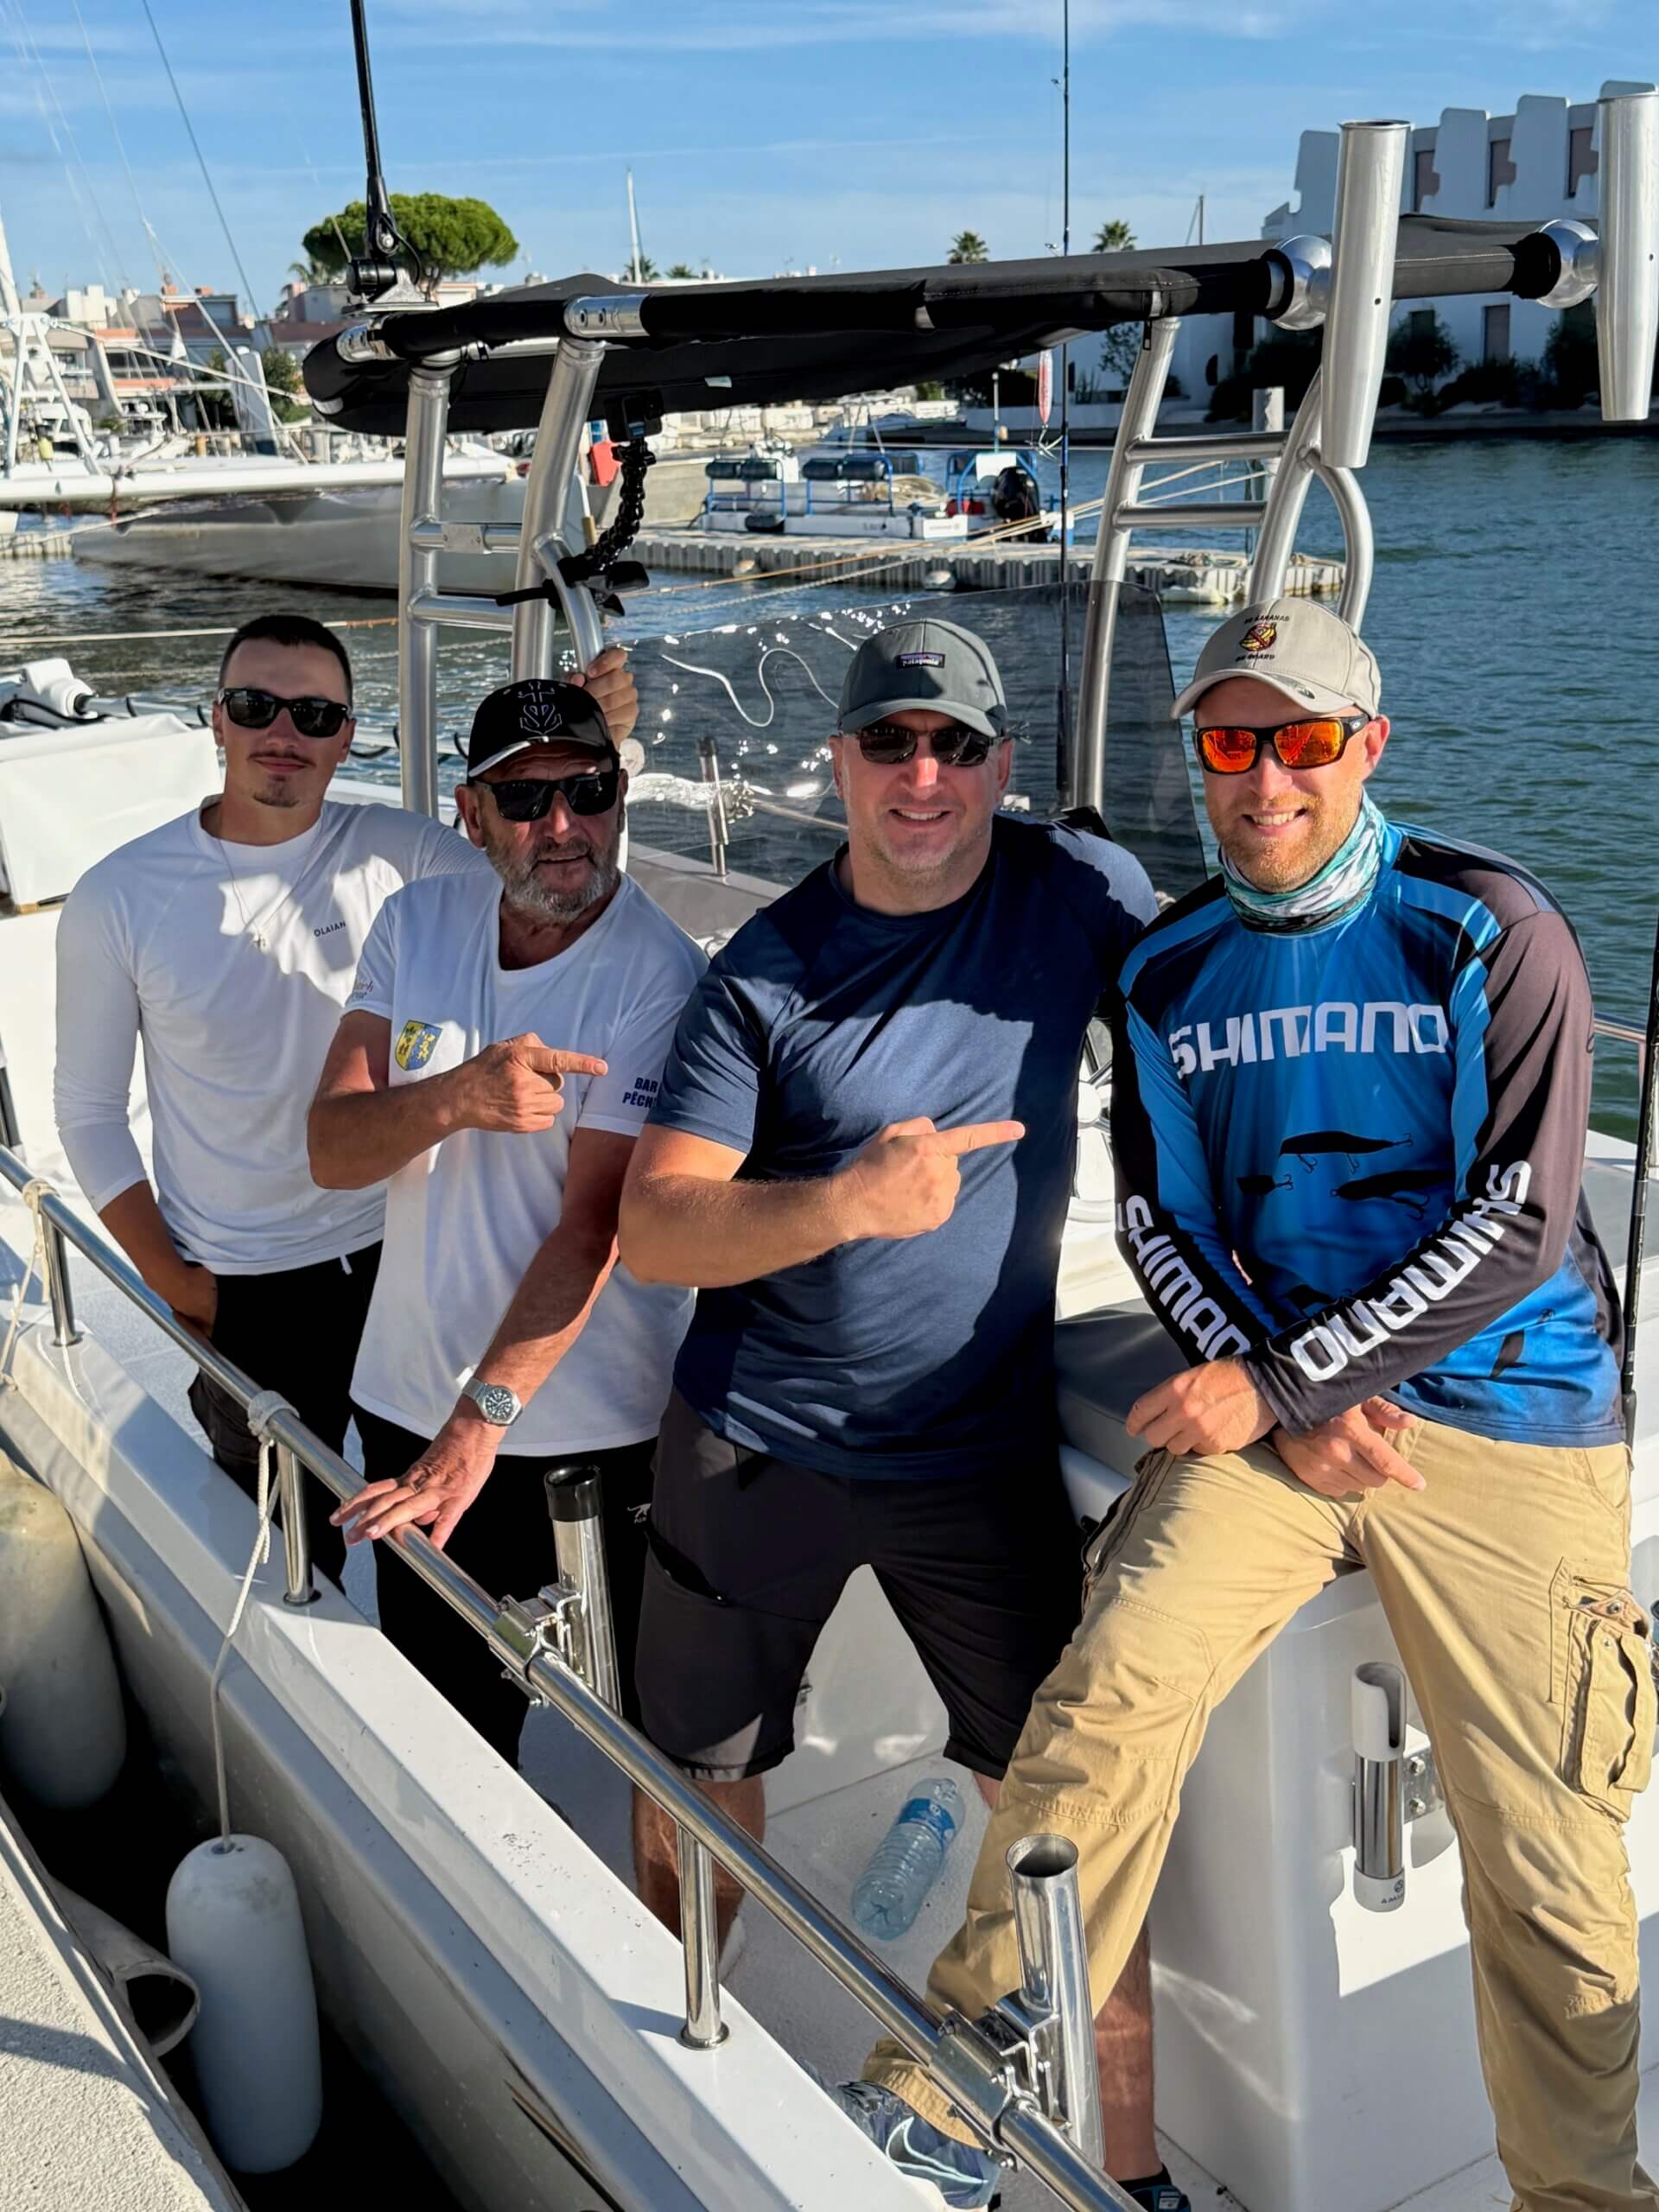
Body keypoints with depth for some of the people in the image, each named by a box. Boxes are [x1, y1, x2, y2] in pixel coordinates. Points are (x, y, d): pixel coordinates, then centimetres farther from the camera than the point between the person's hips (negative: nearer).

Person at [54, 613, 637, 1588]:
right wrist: (168, 1279, -5)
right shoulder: (120, 897, -10)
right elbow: (90, 1107, -2)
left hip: (402, 1256, 2)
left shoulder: (397, 852, -8)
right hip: (245, 1293, -1)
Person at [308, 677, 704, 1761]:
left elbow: (593, 1222, -22)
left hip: (602, 1418, -4)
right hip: (415, 1394, 5)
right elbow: (333, 1151, -8)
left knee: (655, 1711, 12)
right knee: (444, 1701, 21)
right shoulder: (417, 923, -1)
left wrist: (480, 1425, -26)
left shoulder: (659, 973, -17)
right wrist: (457, 1097, -28)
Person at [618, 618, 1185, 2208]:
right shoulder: (764, 974, -8)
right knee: (696, 1785, 14)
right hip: (755, 1449, 1)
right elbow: (652, 1231, -13)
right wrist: (849, 1201, -31)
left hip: (983, 1450, 0)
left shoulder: (1081, 889, -5)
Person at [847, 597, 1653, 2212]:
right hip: (1271, 1405, 2)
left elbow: (1517, 1228, -9)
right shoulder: (1169, 972, 8)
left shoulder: (1489, 933, -3)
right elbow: (1156, 1222, 8)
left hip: (1500, 1409, -2)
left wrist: (1272, 1383, -13)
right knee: (1112, 1689, -20)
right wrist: (1291, 1409, -8)